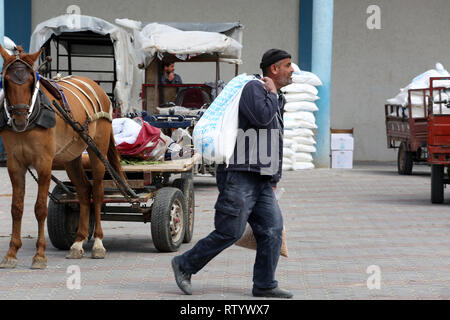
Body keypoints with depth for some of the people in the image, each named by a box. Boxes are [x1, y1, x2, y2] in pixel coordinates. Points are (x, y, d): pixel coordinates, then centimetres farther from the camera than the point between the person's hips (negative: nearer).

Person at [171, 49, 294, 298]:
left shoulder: (277, 100, 21)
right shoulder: (253, 88, -7)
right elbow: (261, 117, -26)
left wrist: (274, 179, 25)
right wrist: (272, 93, -9)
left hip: (261, 181, 9)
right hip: (240, 177, -9)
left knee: (272, 230, -2)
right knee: (230, 232, -8)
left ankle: (264, 285, 2)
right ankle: (185, 265, 7)